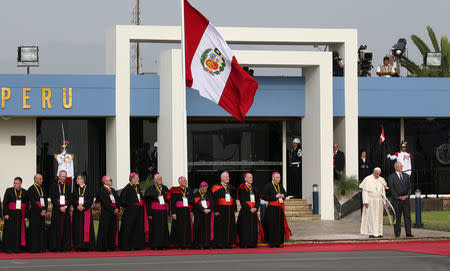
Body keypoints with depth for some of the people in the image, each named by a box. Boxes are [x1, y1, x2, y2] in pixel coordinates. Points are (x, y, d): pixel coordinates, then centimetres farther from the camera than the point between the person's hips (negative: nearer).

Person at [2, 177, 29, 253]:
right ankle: (9, 248, 1)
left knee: (20, 232, 3)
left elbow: (27, 205, 7)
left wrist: (26, 216, 0)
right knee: (11, 231, -2)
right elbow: (5, 203, -2)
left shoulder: (24, 192, 6)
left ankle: (18, 248, 9)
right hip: (11, 214, -2)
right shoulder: (9, 191, 1)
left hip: (20, 215, 2)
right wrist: (6, 214, -11)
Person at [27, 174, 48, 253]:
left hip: (42, 213, 6)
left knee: (42, 231, 4)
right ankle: (34, 248, -6)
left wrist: (45, 210, -2)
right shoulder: (31, 189, -5)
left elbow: (46, 200, 14)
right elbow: (32, 202, -12)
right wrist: (40, 211, -14)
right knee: (35, 231, -7)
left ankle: (42, 248, 6)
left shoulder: (42, 188, 16)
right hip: (35, 213, -6)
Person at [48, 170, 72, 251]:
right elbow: (53, 199, -4)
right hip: (57, 210, -3)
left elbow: (70, 199, 7)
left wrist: (66, 207, -9)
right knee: (57, 228, -4)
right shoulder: (54, 186, 2)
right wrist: (59, 207, -13)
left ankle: (65, 246, 4)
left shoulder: (68, 186, 11)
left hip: (66, 210, 3)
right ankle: (55, 246, -2)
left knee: (65, 228, 1)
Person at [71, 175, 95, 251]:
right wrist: (77, 206, -12)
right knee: (78, 228, 0)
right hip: (77, 211, 3)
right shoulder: (76, 190, 14)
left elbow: (91, 200, -5)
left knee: (86, 227, -6)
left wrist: (84, 206, -16)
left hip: (86, 211, -3)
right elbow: (73, 200, 7)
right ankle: (78, 245, 3)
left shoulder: (88, 189, 2)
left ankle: (86, 244, -3)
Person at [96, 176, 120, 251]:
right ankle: (104, 247, -4)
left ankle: (112, 246, 9)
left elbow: (118, 200, 13)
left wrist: (117, 208, -4)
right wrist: (113, 210, -17)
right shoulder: (102, 190, -5)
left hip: (114, 213, 7)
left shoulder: (113, 190, 19)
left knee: (114, 230, 5)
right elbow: (105, 202, -15)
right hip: (106, 213, -7)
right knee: (106, 230, -6)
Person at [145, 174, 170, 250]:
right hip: (155, 211, -4)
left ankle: (163, 245, 6)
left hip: (163, 211, 4)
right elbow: (148, 202, -2)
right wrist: (149, 213, -9)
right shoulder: (151, 189, 0)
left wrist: (168, 211, 7)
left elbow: (168, 200, 15)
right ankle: (155, 245, -3)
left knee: (164, 228, 3)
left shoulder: (165, 188, 13)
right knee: (155, 228, -6)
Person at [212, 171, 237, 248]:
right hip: (221, 210, -5)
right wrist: (216, 210, -14)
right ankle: (219, 243, -3)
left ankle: (229, 243, 9)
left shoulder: (231, 187, 16)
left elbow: (234, 199, 19)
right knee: (221, 227, -6)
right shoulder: (216, 187, -2)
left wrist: (234, 209, 11)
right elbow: (214, 200, -7)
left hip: (230, 210, 5)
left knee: (230, 227, 4)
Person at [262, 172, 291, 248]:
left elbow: (284, 193, 30)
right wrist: (275, 196, -17)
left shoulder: (280, 186, 15)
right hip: (272, 209, -7)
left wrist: (283, 196, 5)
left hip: (280, 208, 7)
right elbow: (264, 196, -14)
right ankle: (272, 243, -4)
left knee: (280, 226, 5)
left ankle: (278, 242, 11)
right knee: (272, 226, -8)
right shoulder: (268, 186, -6)